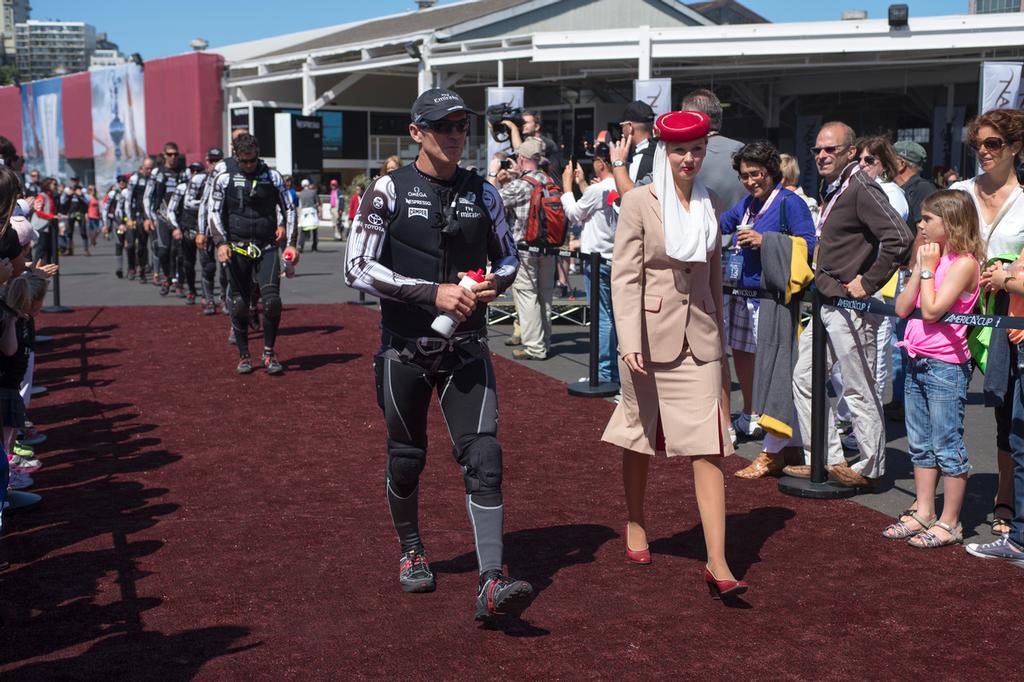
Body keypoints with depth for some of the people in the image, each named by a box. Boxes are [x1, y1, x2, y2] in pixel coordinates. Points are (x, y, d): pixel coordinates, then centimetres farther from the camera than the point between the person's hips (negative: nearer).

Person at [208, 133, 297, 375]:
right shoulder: (224, 179, 1)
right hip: (237, 249, 0)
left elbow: (289, 209, 8)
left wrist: (291, 243, 0)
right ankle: (244, 356, 16)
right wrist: (221, 243, -11)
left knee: (272, 300, -14)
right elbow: (214, 213, 3)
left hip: (267, 248, 0)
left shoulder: (272, 176, 3)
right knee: (239, 305, 2)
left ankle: (269, 352, 2)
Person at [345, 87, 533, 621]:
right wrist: (434, 292, -20)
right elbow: (358, 268, -13)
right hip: (405, 348, -2)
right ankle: (411, 551, 38)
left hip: (466, 347, 2)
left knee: (483, 457, -10)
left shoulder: (482, 193, 5)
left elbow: (508, 258, 16)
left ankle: (491, 583, -12)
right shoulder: (389, 190, -6)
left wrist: (491, 287, -8)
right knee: (406, 458, 12)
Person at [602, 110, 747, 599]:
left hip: (699, 338, 3)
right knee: (639, 439, 13)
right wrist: (630, 341, -20)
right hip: (651, 335, -3)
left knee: (709, 448, -6)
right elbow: (625, 277, -10)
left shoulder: (710, 205, 9)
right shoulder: (638, 203, -5)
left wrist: (721, 344, 18)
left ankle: (717, 564, -7)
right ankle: (635, 526, 37)